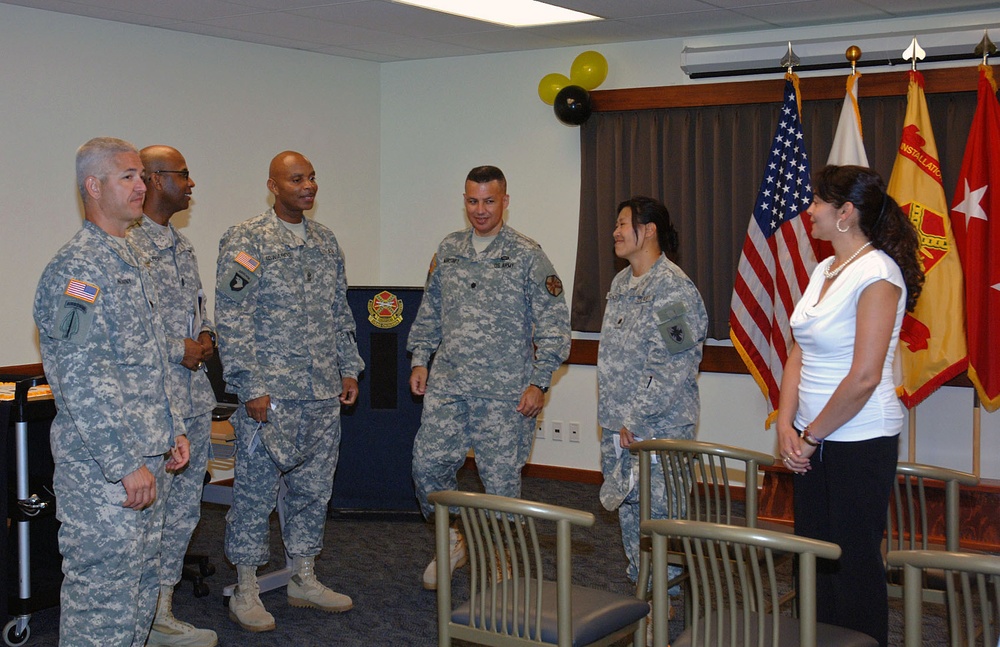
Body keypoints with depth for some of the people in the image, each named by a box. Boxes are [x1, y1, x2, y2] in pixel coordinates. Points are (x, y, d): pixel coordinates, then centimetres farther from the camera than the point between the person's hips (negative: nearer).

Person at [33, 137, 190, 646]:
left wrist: (171, 431, 18)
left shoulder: (129, 264, 15)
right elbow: (80, 383, -22)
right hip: (100, 470, -10)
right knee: (102, 597, -1)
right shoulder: (76, 269, -16)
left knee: (140, 590, 16)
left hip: (143, 459, 10)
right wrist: (127, 465, -22)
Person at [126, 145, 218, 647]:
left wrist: (206, 337, 4)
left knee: (184, 508, 13)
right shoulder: (127, 244, -13)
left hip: (195, 396, 9)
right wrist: (179, 350, -15)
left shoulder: (182, 245, 15)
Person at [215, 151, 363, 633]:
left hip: (323, 394, 6)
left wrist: (349, 369, 13)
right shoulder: (245, 241, -8)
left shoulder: (325, 241, 13)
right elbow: (232, 322, -12)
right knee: (256, 491, 2)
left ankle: (304, 579, 26)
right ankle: (246, 590, 14)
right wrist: (252, 388, -16)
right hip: (270, 395, -6)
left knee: (314, 489, 13)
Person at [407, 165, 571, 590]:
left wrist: (538, 383, -9)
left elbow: (553, 325, -4)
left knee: (501, 478, 0)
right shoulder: (448, 250, 12)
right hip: (447, 385, 4)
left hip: (505, 391, -4)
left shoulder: (527, 256, -3)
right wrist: (420, 358, 10)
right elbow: (429, 312, 21)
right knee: (428, 464, 1)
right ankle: (453, 540, 24)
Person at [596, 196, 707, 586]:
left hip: (659, 429, -9)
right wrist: (612, 418, 15)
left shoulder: (674, 289, -15)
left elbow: (671, 369, -20)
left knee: (656, 513, -3)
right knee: (629, 511, 15)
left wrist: (636, 420, -18)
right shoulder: (621, 283, 13)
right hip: (618, 427, 9)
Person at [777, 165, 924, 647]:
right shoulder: (823, 270, 9)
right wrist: (787, 427, -2)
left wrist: (811, 435, -12)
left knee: (853, 564, 3)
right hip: (813, 442, 8)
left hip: (860, 443, -8)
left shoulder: (877, 273, -17)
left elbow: (864, 378, -21)